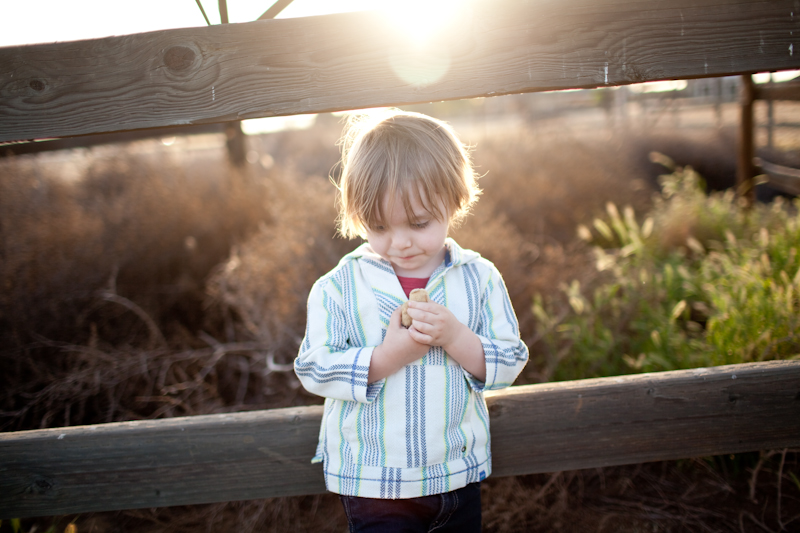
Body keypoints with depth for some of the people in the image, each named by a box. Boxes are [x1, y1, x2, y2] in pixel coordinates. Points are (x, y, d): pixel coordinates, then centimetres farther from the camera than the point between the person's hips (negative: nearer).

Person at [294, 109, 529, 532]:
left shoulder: (479, 278, -6)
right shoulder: (339, 287, -11)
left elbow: (509, 363, -7)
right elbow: (313, 369, -13)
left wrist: (455, 337, -25)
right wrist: (386, 358, -27)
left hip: (459, 472, 3)